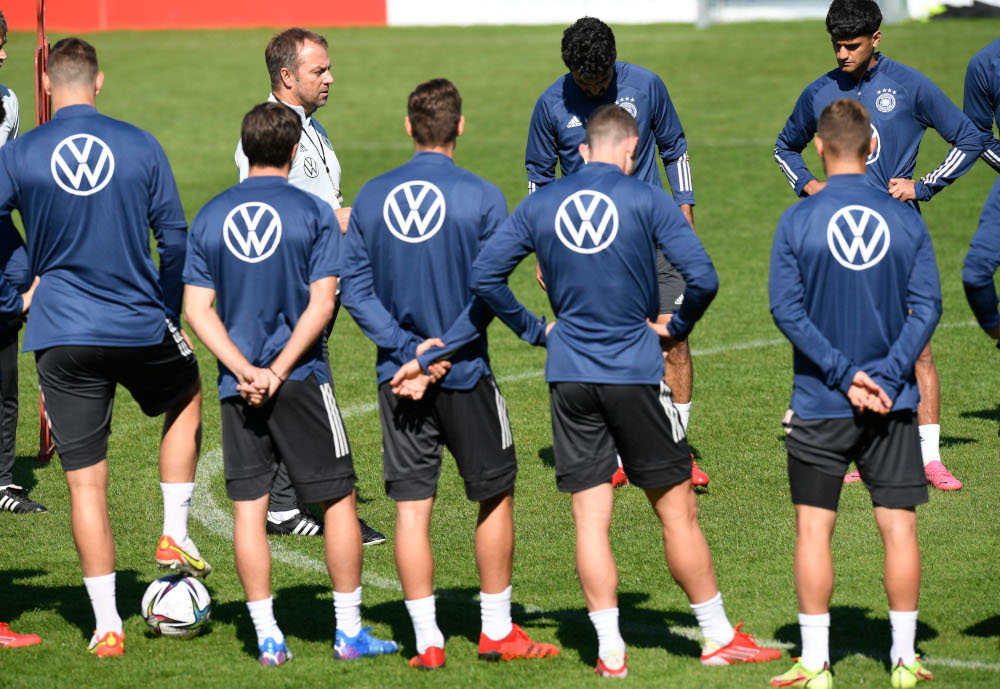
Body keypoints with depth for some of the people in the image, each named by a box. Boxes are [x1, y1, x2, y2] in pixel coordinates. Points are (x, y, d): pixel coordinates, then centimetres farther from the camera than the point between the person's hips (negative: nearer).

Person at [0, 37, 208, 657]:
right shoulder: (140, 146, -1)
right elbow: (175, 238, 4)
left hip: (62, 337, 0)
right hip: (141, 327, 1)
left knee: (85, 479, 3)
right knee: (187, 398, 31)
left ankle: (107, 626, 3)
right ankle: (176, 536, 25)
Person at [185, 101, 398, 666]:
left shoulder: (211, 216, 5)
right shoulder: (315, 213, -4)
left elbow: (197, 307, -1)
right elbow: (322, 304, -11)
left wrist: (245, 370, -7)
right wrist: (278, 371, -11)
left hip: (238, 385, 3)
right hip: (302, 379, -3)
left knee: (249, 507, 6)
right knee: (338, 500, 7)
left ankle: (268, 638, 6)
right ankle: (350, 631, 8)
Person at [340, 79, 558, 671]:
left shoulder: (371, 197, 3)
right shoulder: (481, 197, -8)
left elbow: (356, 291, -2)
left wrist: (408, 348, -7)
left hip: (398, 377, 3)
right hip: (466, 376, -3)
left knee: (412, 504, 4)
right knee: (495, 495, 12)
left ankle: (427, 641, 4)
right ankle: (497, 630, 16)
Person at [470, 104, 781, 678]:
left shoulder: (540, 205, 4)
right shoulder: (648, 200, -5)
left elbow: (485, 275, 3)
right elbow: (703, 279, -13)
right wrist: (677, 328, 3)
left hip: (569, 374, 3)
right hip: (635, 372, -3)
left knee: (591, 518, 4)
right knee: (678, 511, 6)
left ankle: (610, 651, 3)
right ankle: (720, 637, 14)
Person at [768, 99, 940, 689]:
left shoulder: (798, 221, -6)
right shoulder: (906, 219, -1)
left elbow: (787, 309, -10)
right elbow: (928, 307, -5)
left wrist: (843, 375, -10)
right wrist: (884, 377, -8)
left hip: (820, 405, -1)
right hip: (893, 404, 1)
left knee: (814, 529, 6)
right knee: (899, 527, 6)